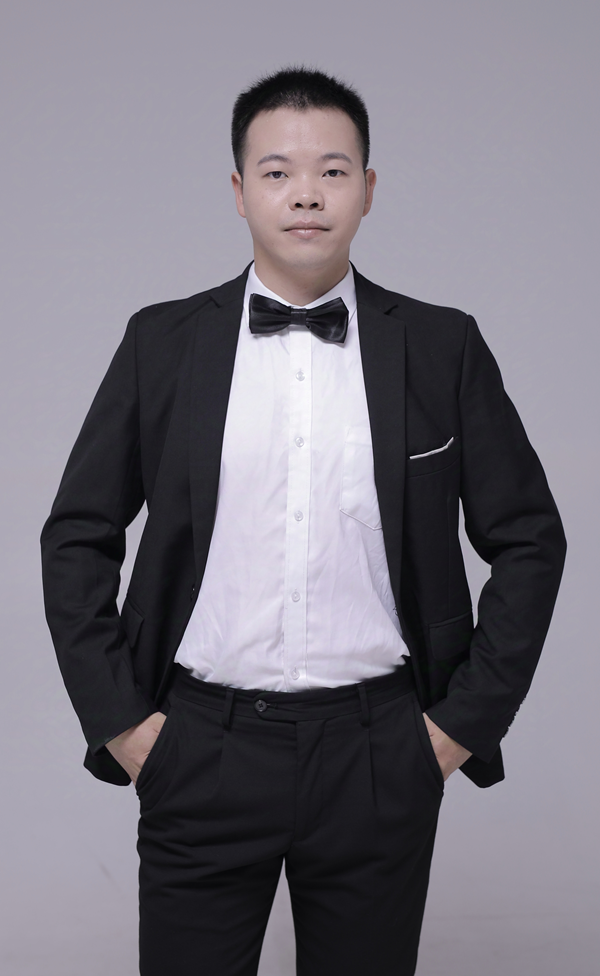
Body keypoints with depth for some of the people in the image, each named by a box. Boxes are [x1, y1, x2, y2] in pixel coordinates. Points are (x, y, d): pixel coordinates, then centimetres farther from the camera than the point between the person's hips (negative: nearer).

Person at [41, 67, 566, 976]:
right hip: (200, 753, 0)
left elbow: (528, 539, 5)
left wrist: (468, 717, 1)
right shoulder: (163, 341, 2)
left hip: (378, 756, 0)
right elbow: (77, 536, 6)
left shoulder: (443, 347, 1)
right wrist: (117, 716, 0)